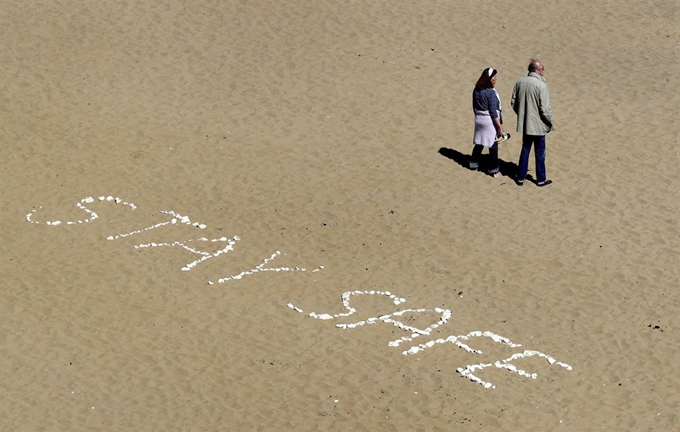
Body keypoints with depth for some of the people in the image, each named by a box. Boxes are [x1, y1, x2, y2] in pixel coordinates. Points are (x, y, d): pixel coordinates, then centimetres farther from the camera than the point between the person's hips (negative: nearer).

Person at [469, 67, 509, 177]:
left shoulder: (476, 90, 1)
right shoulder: (490, 92, -19)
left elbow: (475, 107, 11)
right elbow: (493, 112, -18)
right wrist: (500, 127, -13)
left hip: (479, 119, 7)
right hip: (490, 120, -7)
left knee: (479, 143, 19)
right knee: (493, 146, 3)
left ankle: (473, 164, 28)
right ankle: (494, 170, 10)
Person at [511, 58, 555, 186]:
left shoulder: (519, 82, -3)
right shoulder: (541, 85, -21)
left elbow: (513, 103, 5)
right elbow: (545, 108, -19)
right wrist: (551, 122, -4)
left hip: (524, 123, 5)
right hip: (538, 125, -5)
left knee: (525, 150, 19)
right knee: (540, 153, 10)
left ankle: (520, 177, 23)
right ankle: (541, 179, 21)